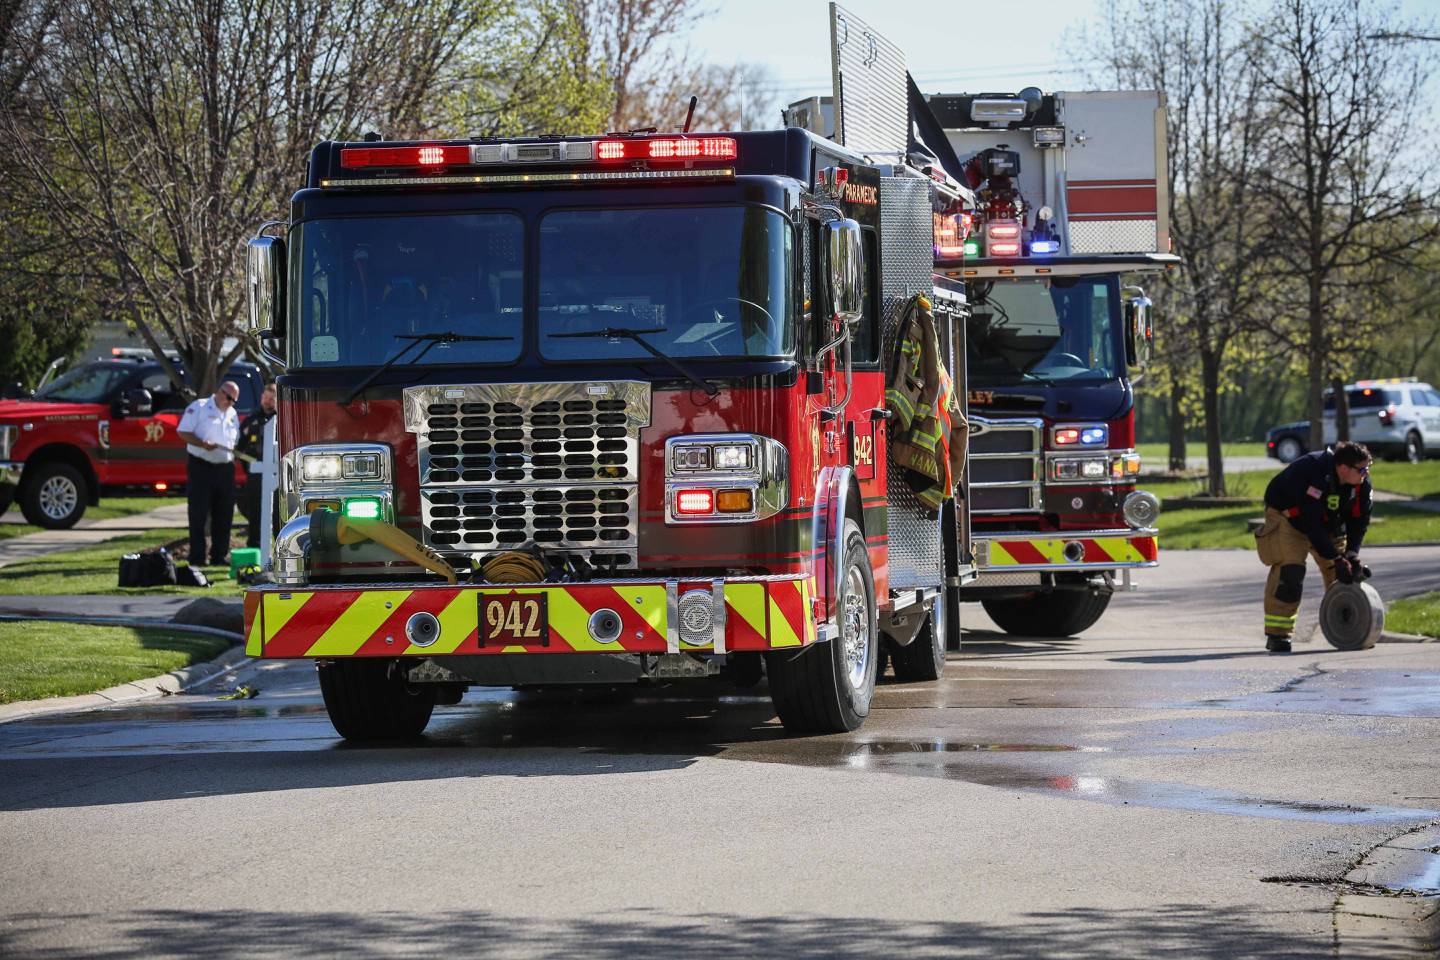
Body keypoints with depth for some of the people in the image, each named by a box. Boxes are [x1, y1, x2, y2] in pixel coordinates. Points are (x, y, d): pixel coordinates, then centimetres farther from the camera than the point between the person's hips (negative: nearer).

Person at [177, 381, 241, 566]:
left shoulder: (232, 415, 19)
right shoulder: (198, 408, -1)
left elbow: (236, 441, 23)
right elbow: (183, 432, -7)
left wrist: (236, 454, 1)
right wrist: (203, 444, -20)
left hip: (225, 468, 6)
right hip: (201, 466, -6)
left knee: (224, 514, 6)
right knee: (198, 514, -4)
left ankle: (219, 556, 13)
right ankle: (197, 557, -2)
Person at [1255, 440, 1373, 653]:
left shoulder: (1362, 483, -17)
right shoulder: (1313, 474, -39)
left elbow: (1359, 519, -7)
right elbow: (1311, 525, -37)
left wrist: (1352, 553, -21)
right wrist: (1336, 558, -36)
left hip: (1327, 519, 7)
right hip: (1286, 514, -7)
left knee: (1344, 572, 0)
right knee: (1288, 570, -21)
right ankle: (1276, 634, -17)